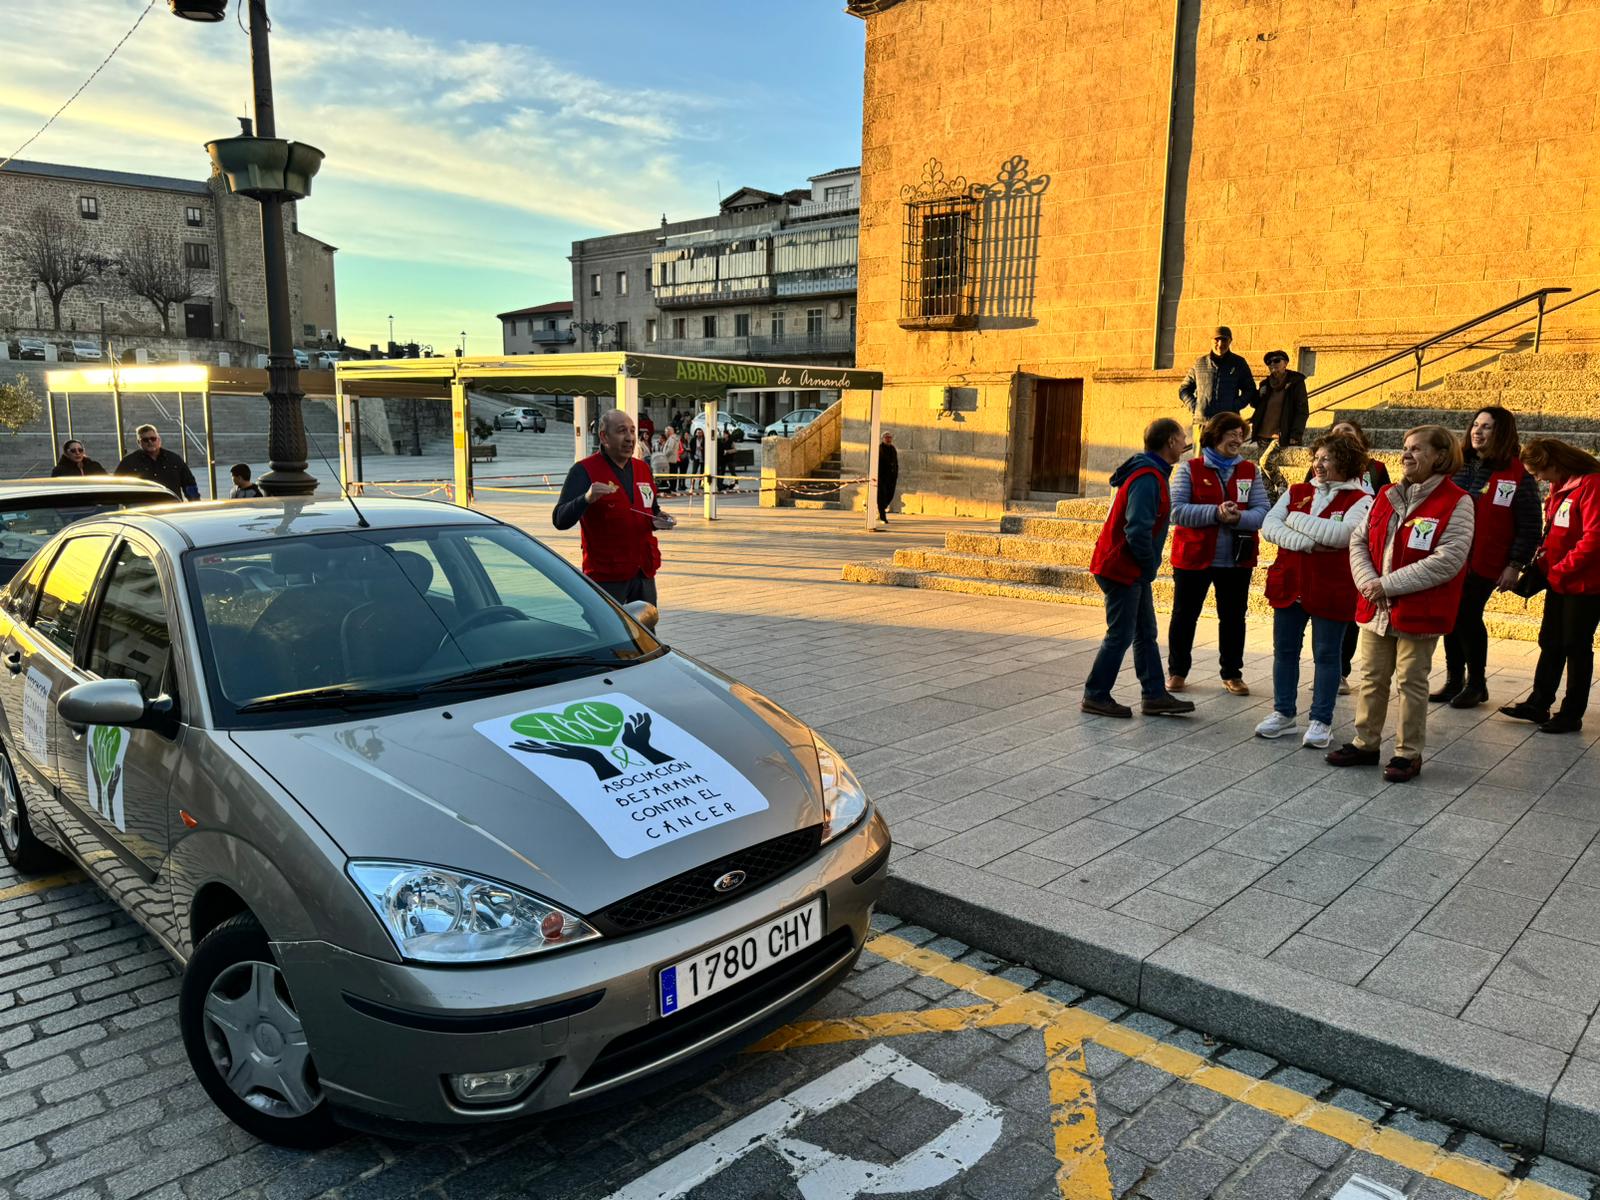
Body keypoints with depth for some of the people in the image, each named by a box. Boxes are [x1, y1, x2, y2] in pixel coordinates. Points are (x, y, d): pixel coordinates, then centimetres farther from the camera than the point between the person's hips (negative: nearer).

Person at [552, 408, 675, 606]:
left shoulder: (643, 468, 13)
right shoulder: (584, 470, -7)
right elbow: (560, 521, -14)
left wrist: (658, 520, 3)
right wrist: (587, 499, -32)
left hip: (645, 573, 6)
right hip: (606, 577, -6)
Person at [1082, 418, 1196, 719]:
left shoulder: (1152, 472, 12)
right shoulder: (1148, 478, -21)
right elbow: (1137, 529, -27)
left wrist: (1148, 566, 10)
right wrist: (1149, 565, -14)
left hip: (1134, 570, 10)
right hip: (1122, 569, -10)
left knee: (1146, 634, 13)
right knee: (1120, 635, -2)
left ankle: (1155, 696, 20)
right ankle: (1095, 697, 8)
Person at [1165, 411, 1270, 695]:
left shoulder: (1250, 471, 6)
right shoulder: (1190, 469, -3)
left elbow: (1263, 510, -3)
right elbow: (1177, 510, -13)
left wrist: (1239, 518, -23)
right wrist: (1216, 513, -23)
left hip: (1237, 560, 3)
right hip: (1193, 557, -2)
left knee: (1234, 618, 12)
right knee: (1184, 615, 7)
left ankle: (1232, 674, 26)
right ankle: (1177, 671, 21)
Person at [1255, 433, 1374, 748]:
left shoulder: (1360, 500, -5)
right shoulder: (1296, 492, 8)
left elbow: (1342, 533, -22)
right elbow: (1269, 526, -4)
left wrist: (1297, 520, -12)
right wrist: (1302, 541, -20)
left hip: (1330, 590, -4)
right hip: (1289, 585, 5)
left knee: (1326, 655, 5)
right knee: (1284, 650, 11)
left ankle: (1321, 721, 15)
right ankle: (1283, 714, 24)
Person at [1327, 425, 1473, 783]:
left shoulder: (1456, 503, -9)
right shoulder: (1386, 496, 10)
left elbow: (1448, 560, -18)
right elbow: (1358, 541, 8)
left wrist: (1389, 584, -19)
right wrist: (1368, 582, -10)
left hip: (1418, 612, -5)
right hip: (1376, 607, 6)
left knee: (1412, 682, 5)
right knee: (1371, 678, 13)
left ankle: (1408, 753, 17)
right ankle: (1365, 743, 26)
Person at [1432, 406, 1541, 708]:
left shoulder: (1518, 475, -7)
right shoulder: (1458, 466, 7)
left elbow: (1529, 526, -7)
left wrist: (1515, 565, -11)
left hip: (1484, 563, -5)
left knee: (1468, 617, -5)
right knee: (1451, 618, 9)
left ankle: (1476, 684, 13)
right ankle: (1454, 681, 22)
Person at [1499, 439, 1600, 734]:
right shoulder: (1560, 488, 10)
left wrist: (1559, 571, -18)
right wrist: (1541, 565, 3)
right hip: (1559, 583, 8)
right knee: (1550, 644, 15)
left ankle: (1571, 715, 14)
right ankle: (1538, 704, 25)